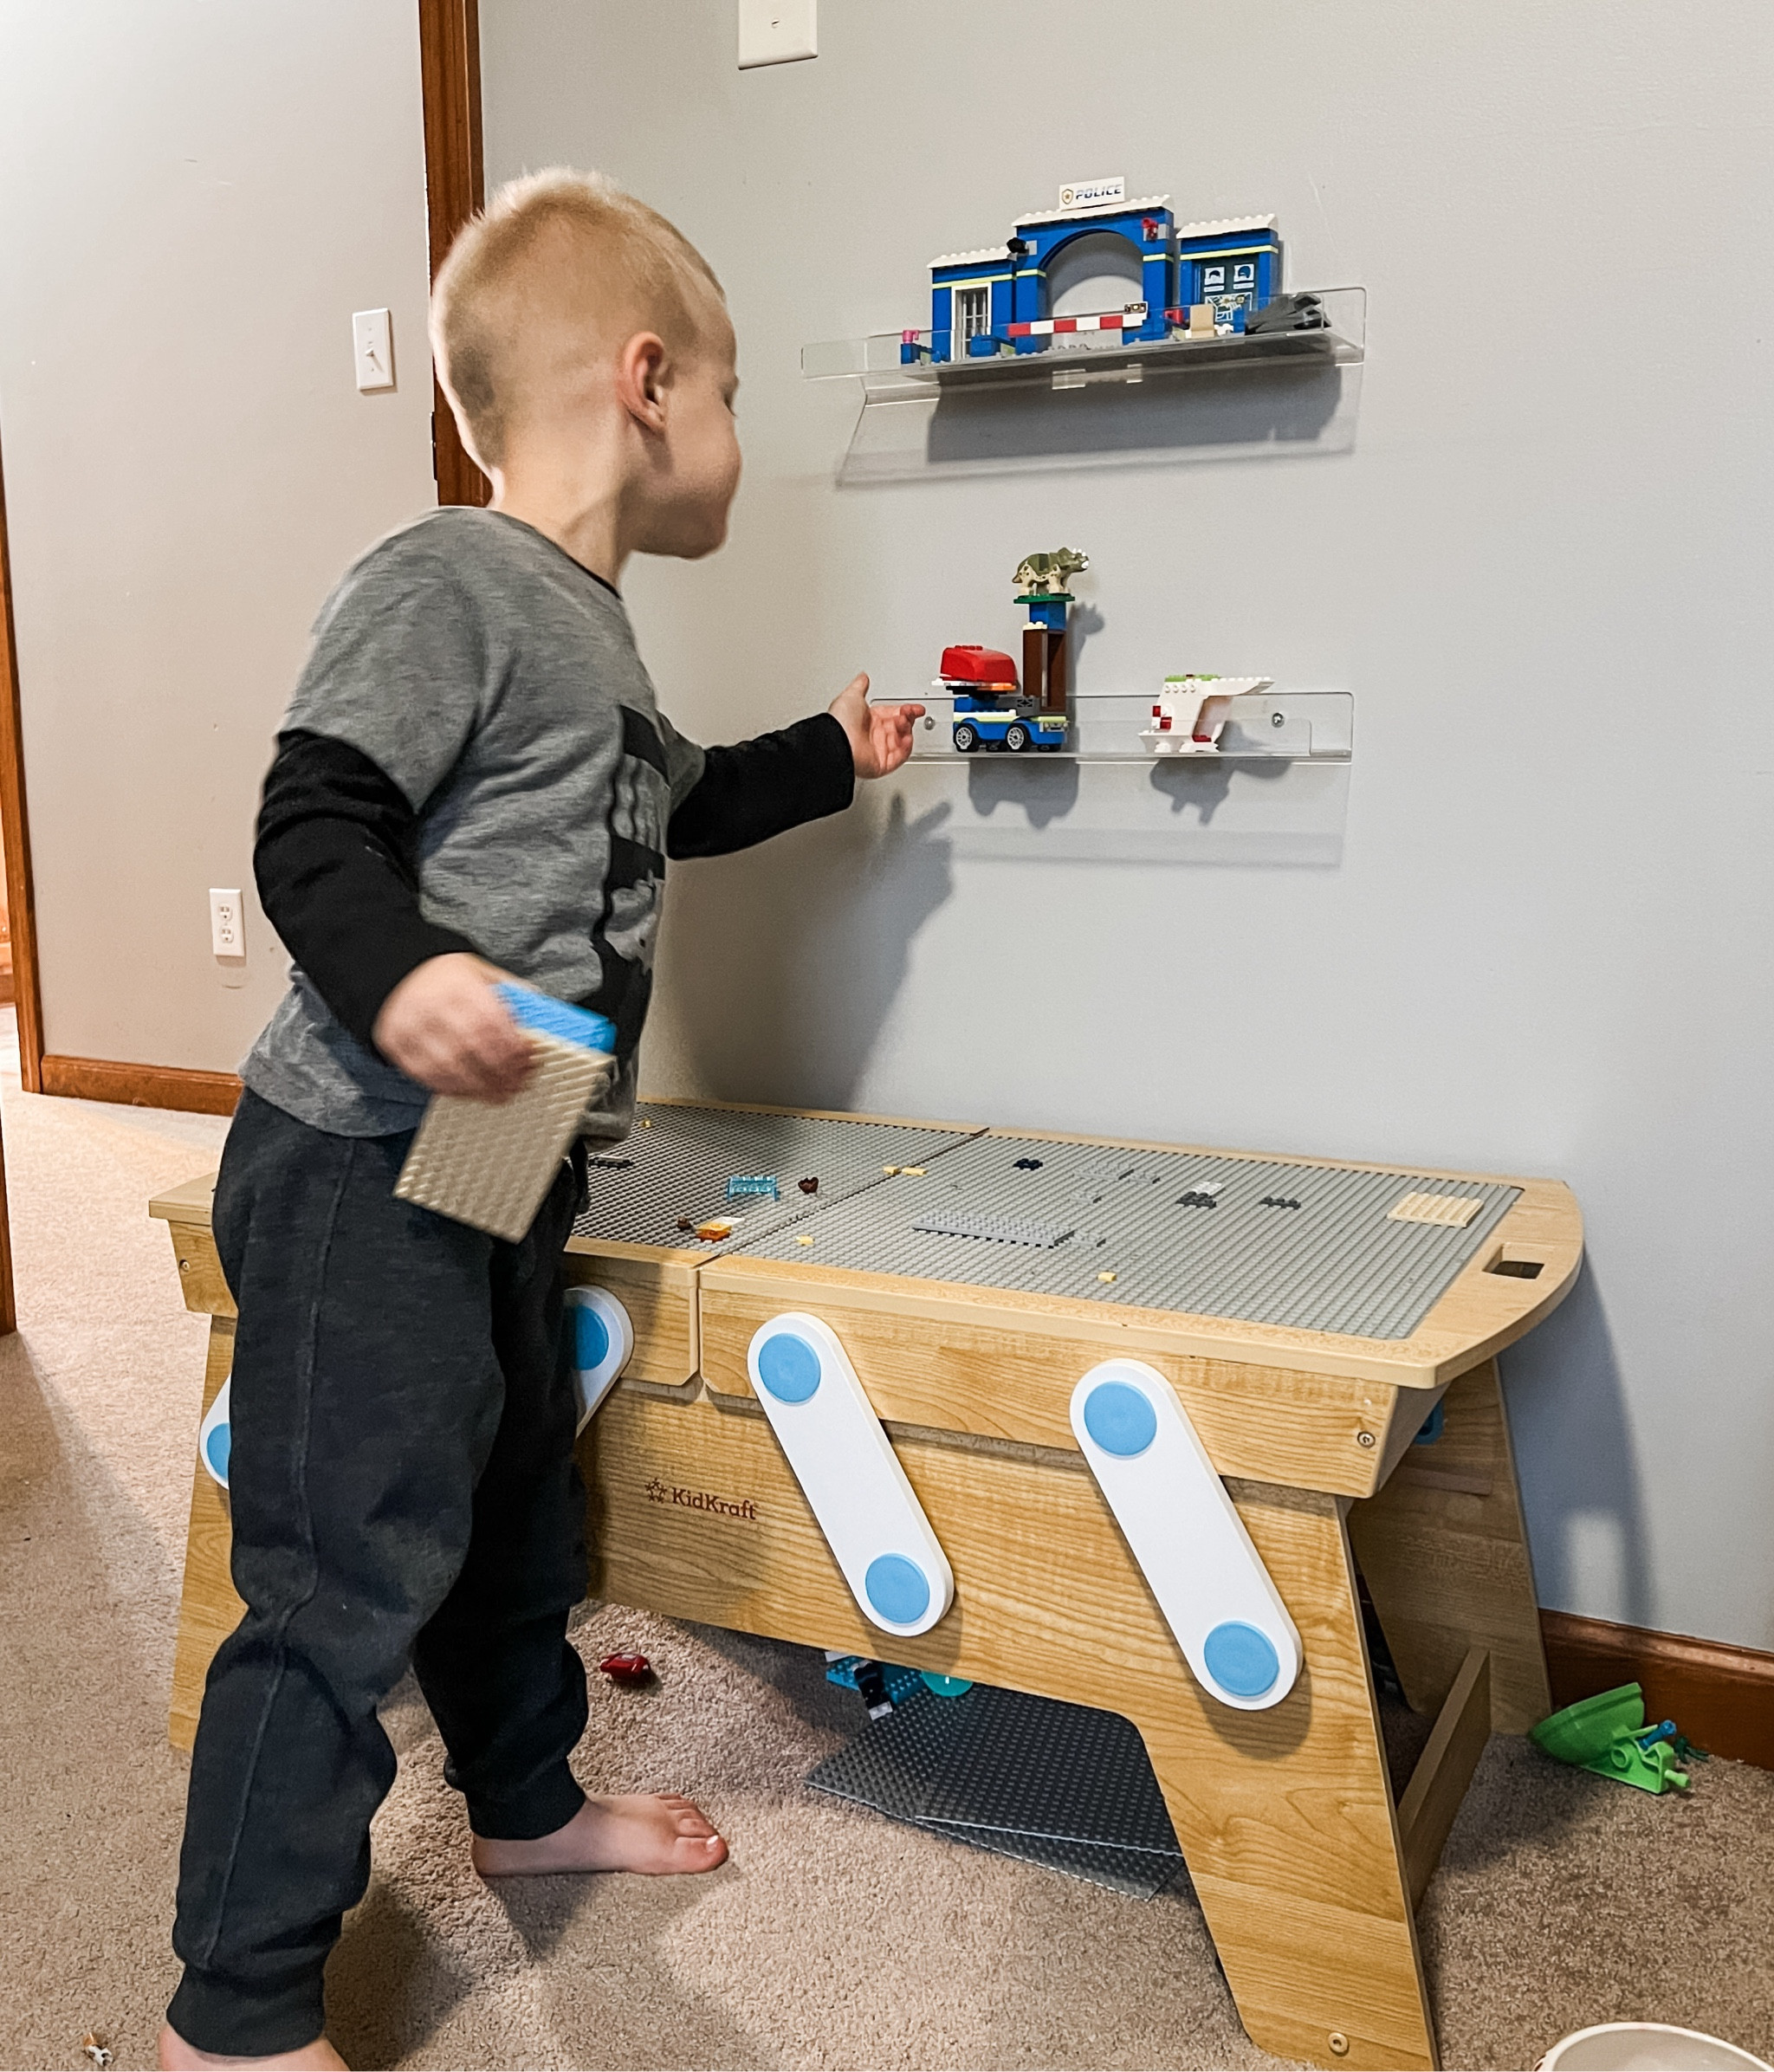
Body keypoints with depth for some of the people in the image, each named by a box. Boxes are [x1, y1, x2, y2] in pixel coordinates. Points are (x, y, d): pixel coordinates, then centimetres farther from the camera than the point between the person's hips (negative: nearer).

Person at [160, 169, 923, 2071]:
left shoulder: (585, 630, 16)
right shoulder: (440, 587, -14)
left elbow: (663, 811, 32)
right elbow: (315, 825, -22)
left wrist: (824, 759, 43)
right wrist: (398, 973, -40)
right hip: (362, 1172, -10)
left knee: (514, 1508, 23)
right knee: (349, 1573, -4)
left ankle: (527, 1798, 45)